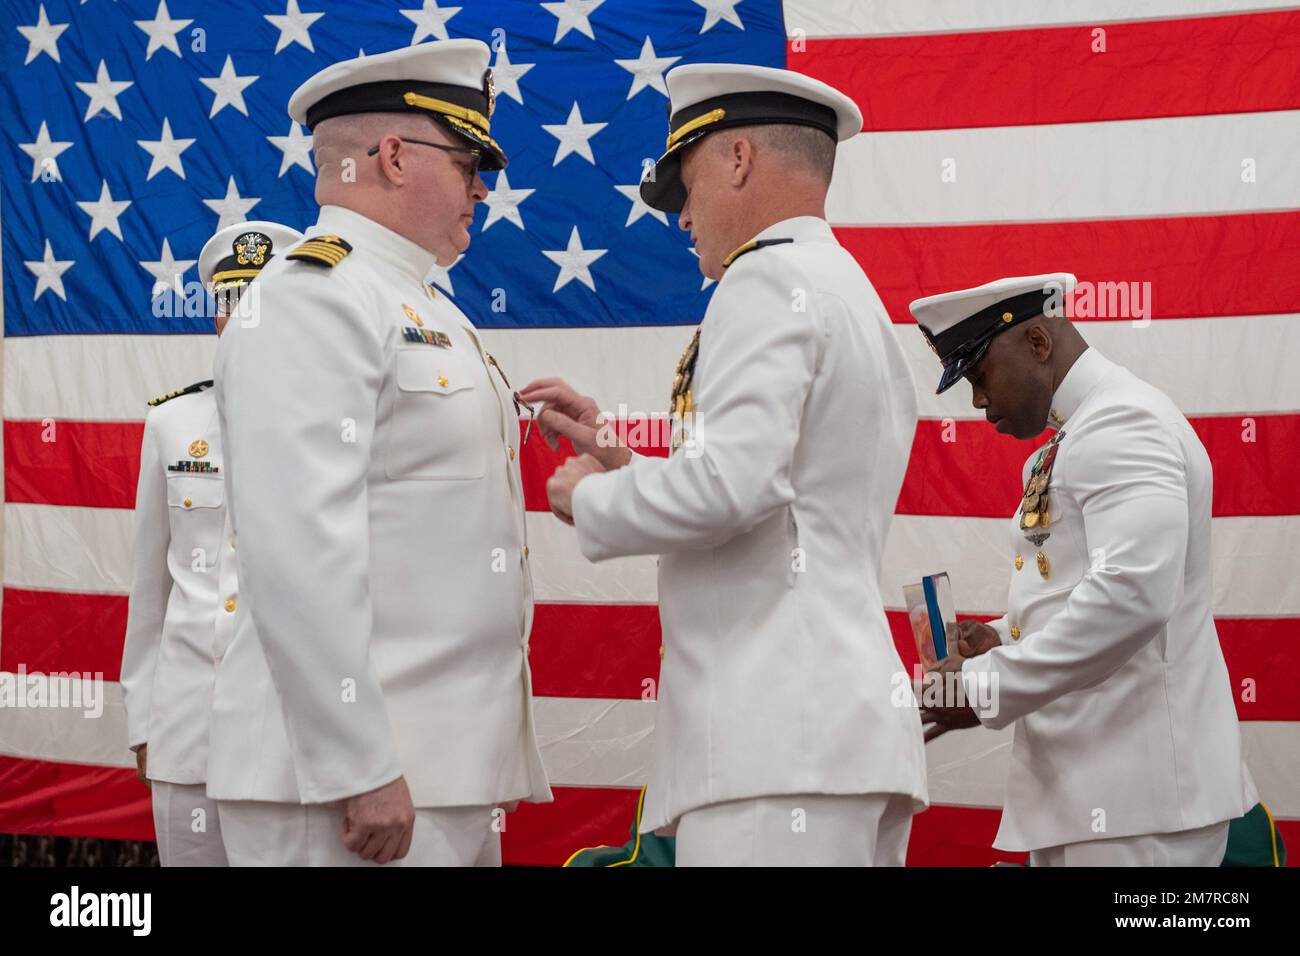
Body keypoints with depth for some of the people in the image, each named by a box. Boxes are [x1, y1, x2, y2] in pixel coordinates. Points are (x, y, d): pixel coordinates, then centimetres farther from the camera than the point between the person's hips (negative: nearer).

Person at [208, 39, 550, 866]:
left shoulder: (424, 312, 20)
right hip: (359, 773, -9)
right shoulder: (311, 299, -10)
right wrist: (358, 770, -23)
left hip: (452, 766, 9)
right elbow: (298, 549, -20)